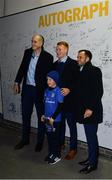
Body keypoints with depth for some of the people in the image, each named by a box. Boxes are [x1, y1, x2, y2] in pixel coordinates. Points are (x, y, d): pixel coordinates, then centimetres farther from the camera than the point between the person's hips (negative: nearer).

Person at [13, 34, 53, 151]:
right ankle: (25, 139, 31)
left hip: (39, 90, -5)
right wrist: (17, 82, 10)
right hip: (27, 88, 5)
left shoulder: (48, 57, -11)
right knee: (25, 115, 14)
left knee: (41, 116, 8)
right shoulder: (27, 52, 4)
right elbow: (22, 68, 12)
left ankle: (40, 141, 24)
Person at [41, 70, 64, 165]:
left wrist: (53, 117, -16)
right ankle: (51, 153, 31)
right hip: (47, 119, 6)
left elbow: (60, 106, -17)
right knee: (49, 136, 16)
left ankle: (57, 155, 20)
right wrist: (44, 115, 11)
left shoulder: (58, 91, -15)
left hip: (56, 119, -6)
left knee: (56, 137, 5)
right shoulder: (47, 91, 6)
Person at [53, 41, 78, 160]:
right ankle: (60, 143, 33)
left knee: (71, 124, 3)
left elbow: (77, 80, -11)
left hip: (69, 98, -6)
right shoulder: (55, 64, 13)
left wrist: (69, 89, -22)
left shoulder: (73, 64, -7)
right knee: (60, 122, 16)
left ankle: (73, 148, 14)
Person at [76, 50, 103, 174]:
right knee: (90, 136, 15)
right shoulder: (80, 71, 13)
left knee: (91, 136, 0)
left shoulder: (94, 71, -10)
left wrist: (91, 108, -18)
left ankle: (92, 163, 12)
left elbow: (98, 91, -15)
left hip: (91, 110, -7)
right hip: (84, 109, 7)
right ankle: (92, 158, 28)